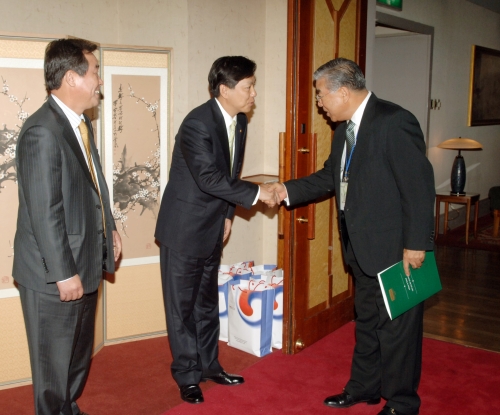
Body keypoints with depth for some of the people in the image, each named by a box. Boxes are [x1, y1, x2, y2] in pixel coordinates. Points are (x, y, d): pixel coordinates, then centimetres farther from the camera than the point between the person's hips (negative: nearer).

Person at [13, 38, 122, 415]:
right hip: (55, 274, -9)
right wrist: (64, 273, -21)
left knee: (80, 354, 23)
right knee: (55, 361, 9)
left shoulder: (81, 124, 8)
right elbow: (44, 212, -24)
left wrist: (109, 228, 18)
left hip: (85, 263, 10)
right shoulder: (42, 132, -22)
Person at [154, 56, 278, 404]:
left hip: (214, 228, 8)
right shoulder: (197, 124, -22)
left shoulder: (240, 121, 3)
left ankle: (209, 365, 33)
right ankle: (188, 375, 19)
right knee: (182, 304, 5)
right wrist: (257, 192, -25)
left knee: (207, 302, 18)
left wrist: (227, 215, 8)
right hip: (184, 229, -7)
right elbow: (210, 178, -29)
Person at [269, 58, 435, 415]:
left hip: (394, 248, -9)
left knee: (397, 326, 6)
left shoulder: (394, 122, -20)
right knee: (366, 320, 21)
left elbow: (419, 185, -20)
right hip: (362, 246, 9)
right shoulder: (345, 129, 7)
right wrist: (288, 190, 6)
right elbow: (330, 177, 16)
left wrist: (417, 244, -20)